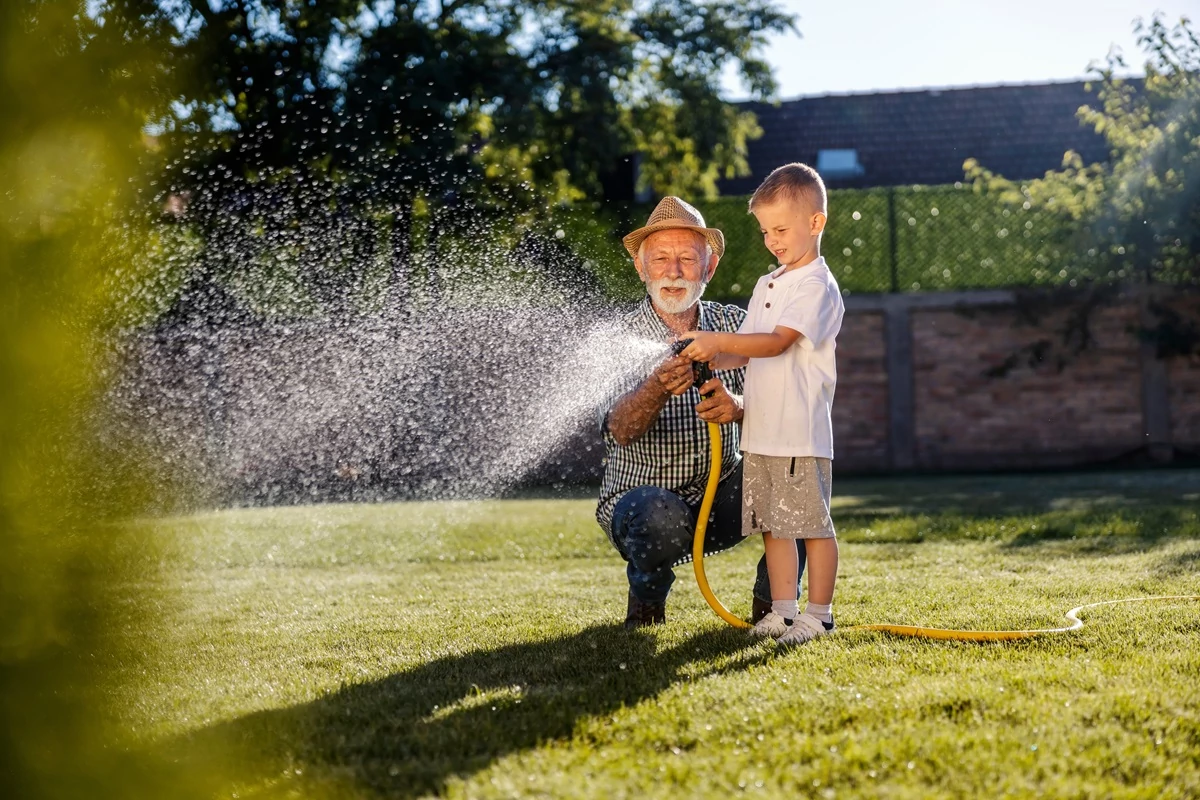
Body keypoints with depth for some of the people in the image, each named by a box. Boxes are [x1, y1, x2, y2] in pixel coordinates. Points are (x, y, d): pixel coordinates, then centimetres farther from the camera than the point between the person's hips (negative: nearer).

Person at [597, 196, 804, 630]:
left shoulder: (735, 325, 0)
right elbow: (621, 430, -26)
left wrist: (739, 406, -37)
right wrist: (658, 388, -48)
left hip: (722, 496, 3)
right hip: (641, 495, -3)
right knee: (662, 519, -36)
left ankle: (774, 600, -4)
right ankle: (647, 592, -1)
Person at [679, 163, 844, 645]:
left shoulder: (817, 285, -9)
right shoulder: (766, 285, 19)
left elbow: (777, 342, -21)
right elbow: (746, 351, 18)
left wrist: (717, 341, -26)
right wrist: (707, 363, 0)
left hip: (801, 430, -8)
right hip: (760, 430, 8)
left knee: (812, 522, -2)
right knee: (772, 523, 10)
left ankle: (819, 614, 4)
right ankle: (783, 610, 16)